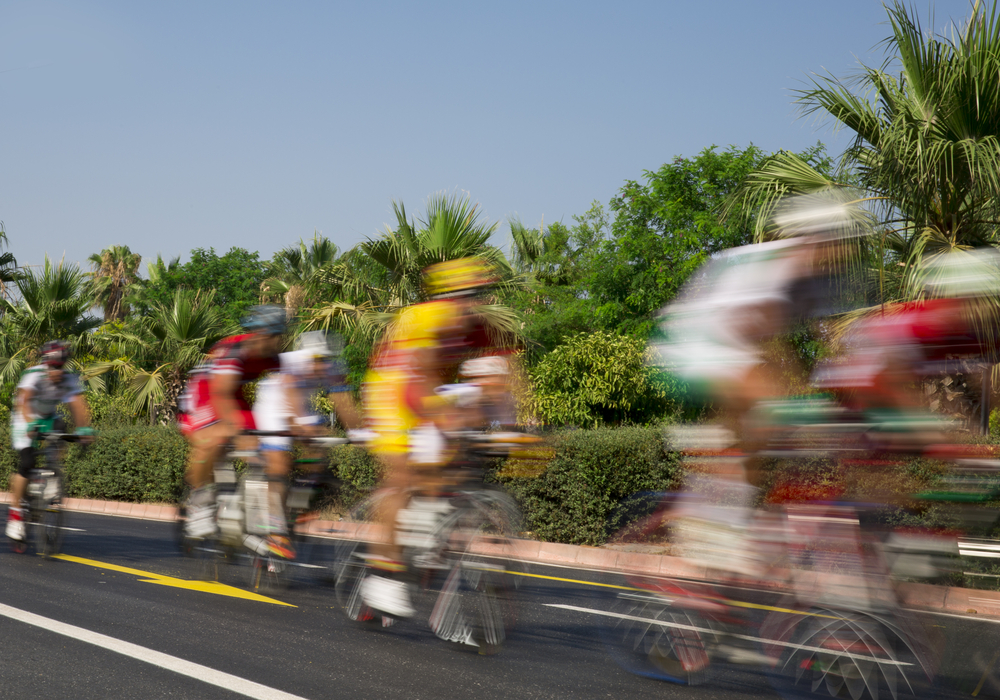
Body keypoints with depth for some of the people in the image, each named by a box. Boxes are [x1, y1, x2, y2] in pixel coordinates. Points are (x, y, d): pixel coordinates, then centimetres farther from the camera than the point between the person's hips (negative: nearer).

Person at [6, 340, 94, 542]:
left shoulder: (70, 380, -17)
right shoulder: (34, 375, -28)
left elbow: (78, 405, -23)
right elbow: (23, 401, -41)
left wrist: (84, 428, -39)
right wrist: (28, 425, -57)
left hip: (48, 419, 4)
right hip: (25, 421, -4)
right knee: (26, 464, -18)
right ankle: (15, 513, -9)